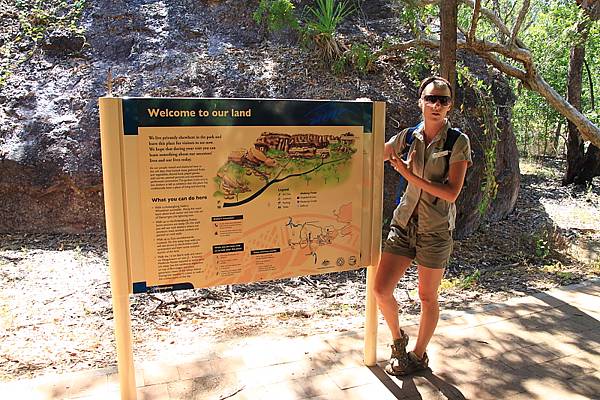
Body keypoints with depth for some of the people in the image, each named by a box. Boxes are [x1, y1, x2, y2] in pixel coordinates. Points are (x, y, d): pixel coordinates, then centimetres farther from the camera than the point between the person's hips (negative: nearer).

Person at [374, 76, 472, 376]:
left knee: (427, 297, 10)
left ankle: (419, 355, 32)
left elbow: (451, 193, -15)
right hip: (404, 223, 4)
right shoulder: (408, 136, 3)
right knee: (381, 290, -1)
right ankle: (398, 338, 29)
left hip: (435, 229, -3)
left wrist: (410, 175, -19)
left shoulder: (458, 142, -7)